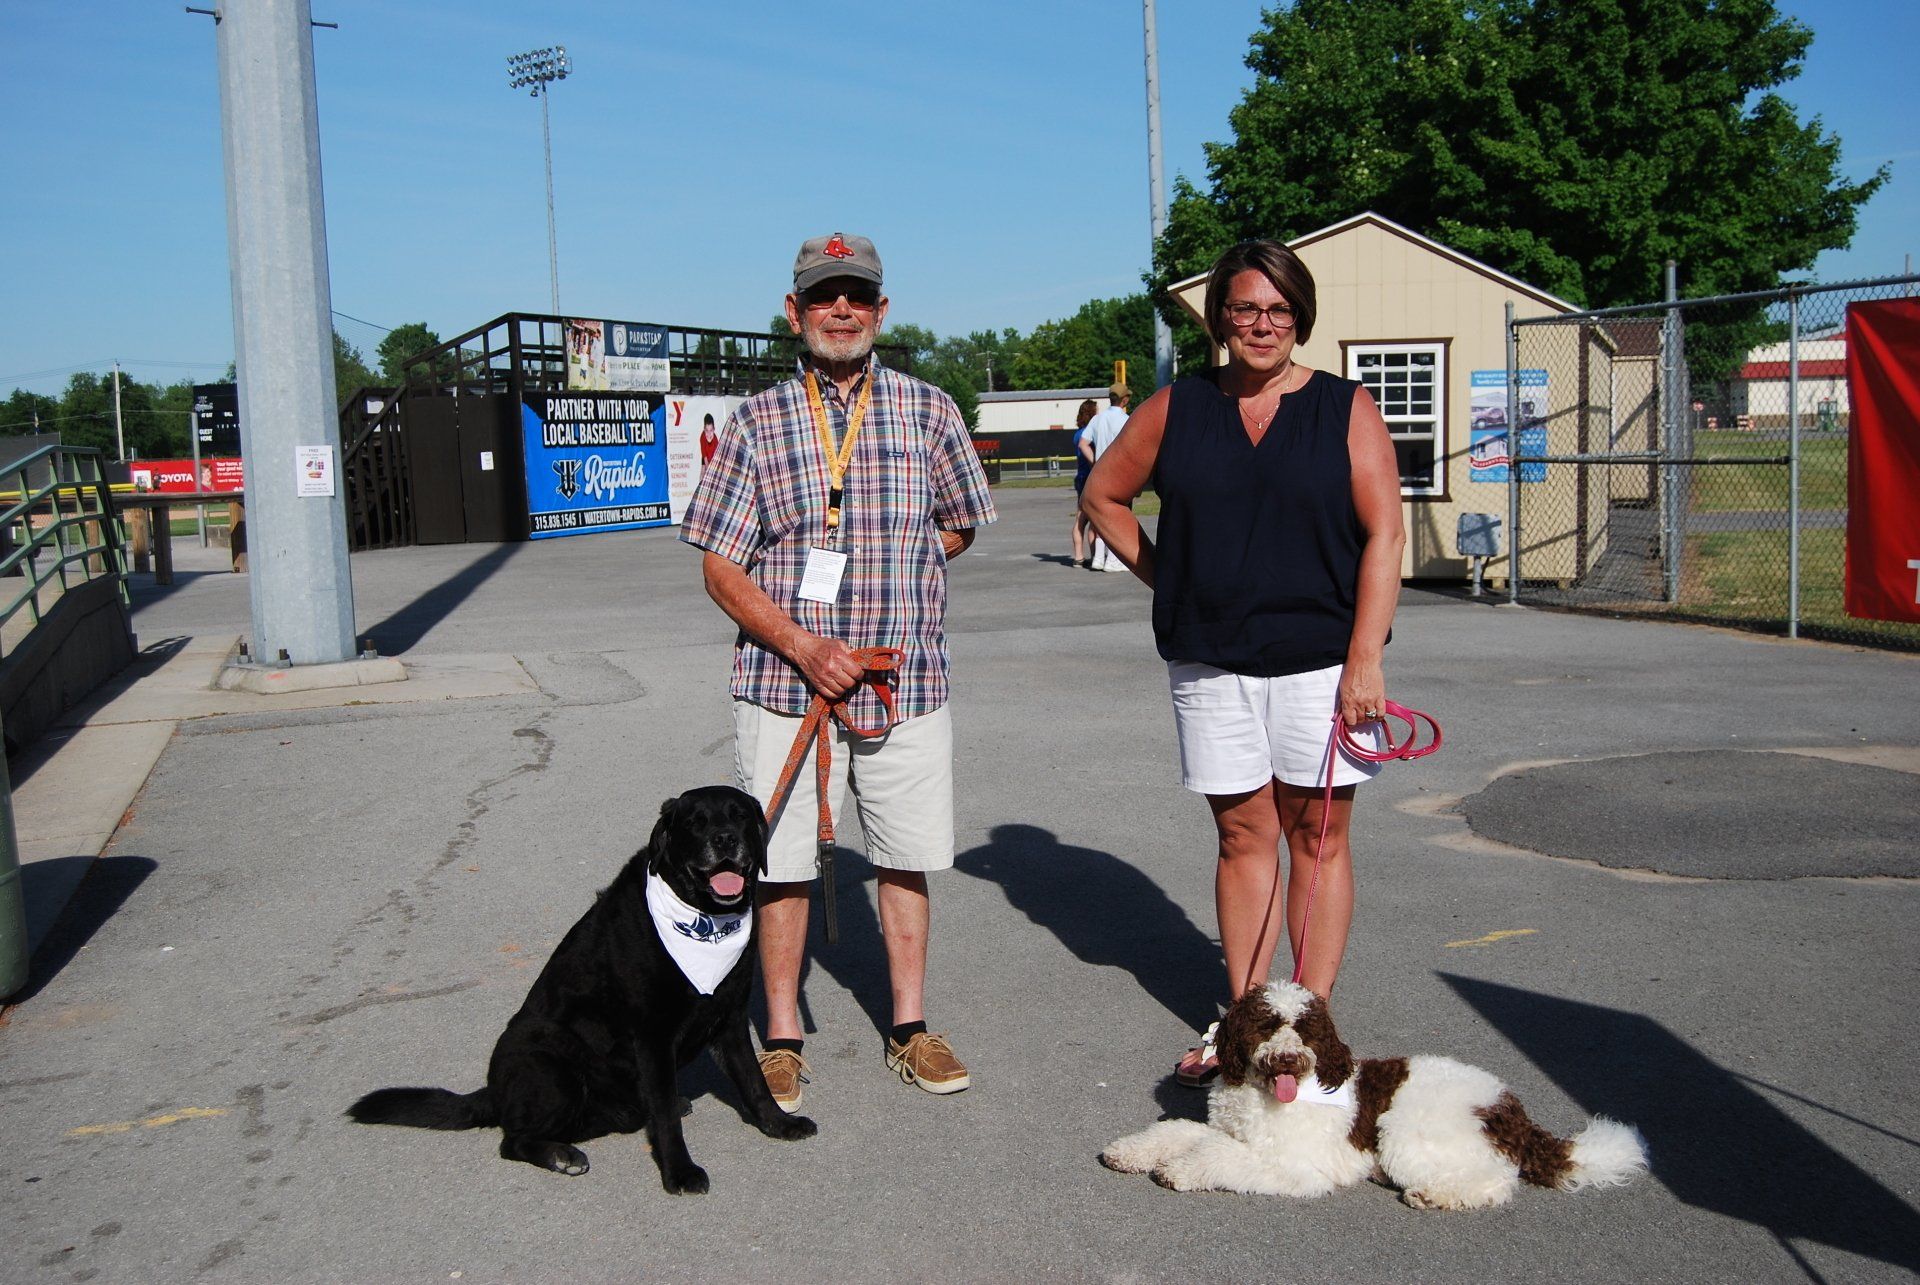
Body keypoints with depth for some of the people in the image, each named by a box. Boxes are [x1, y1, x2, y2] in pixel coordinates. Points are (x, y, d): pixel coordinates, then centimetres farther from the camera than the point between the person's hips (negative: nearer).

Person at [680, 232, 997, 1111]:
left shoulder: (928, 410, 5)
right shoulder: (757, 422, 2)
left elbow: (958, 528, 16)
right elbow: (721, 569, -1)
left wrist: (887, 572, 2)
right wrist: (804, 646, -14)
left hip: (907, 680, 1)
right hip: (783, 680, -1)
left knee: (907, 857, 10)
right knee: (780, 861, 5)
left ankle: (909, 1027, 26)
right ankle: (782, 1038, 21)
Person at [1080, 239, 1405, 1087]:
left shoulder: (1345, 409, 1)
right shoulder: (1176, 410, 7)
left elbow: (1384, 535, -4)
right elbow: (1103, 495, 18)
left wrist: (1364, 658, -11)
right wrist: (1163, 577, 8)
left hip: (1319, 658, -2)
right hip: (1210, 660, 2)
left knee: (1317, 835, 4)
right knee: (1243, 834, 8)